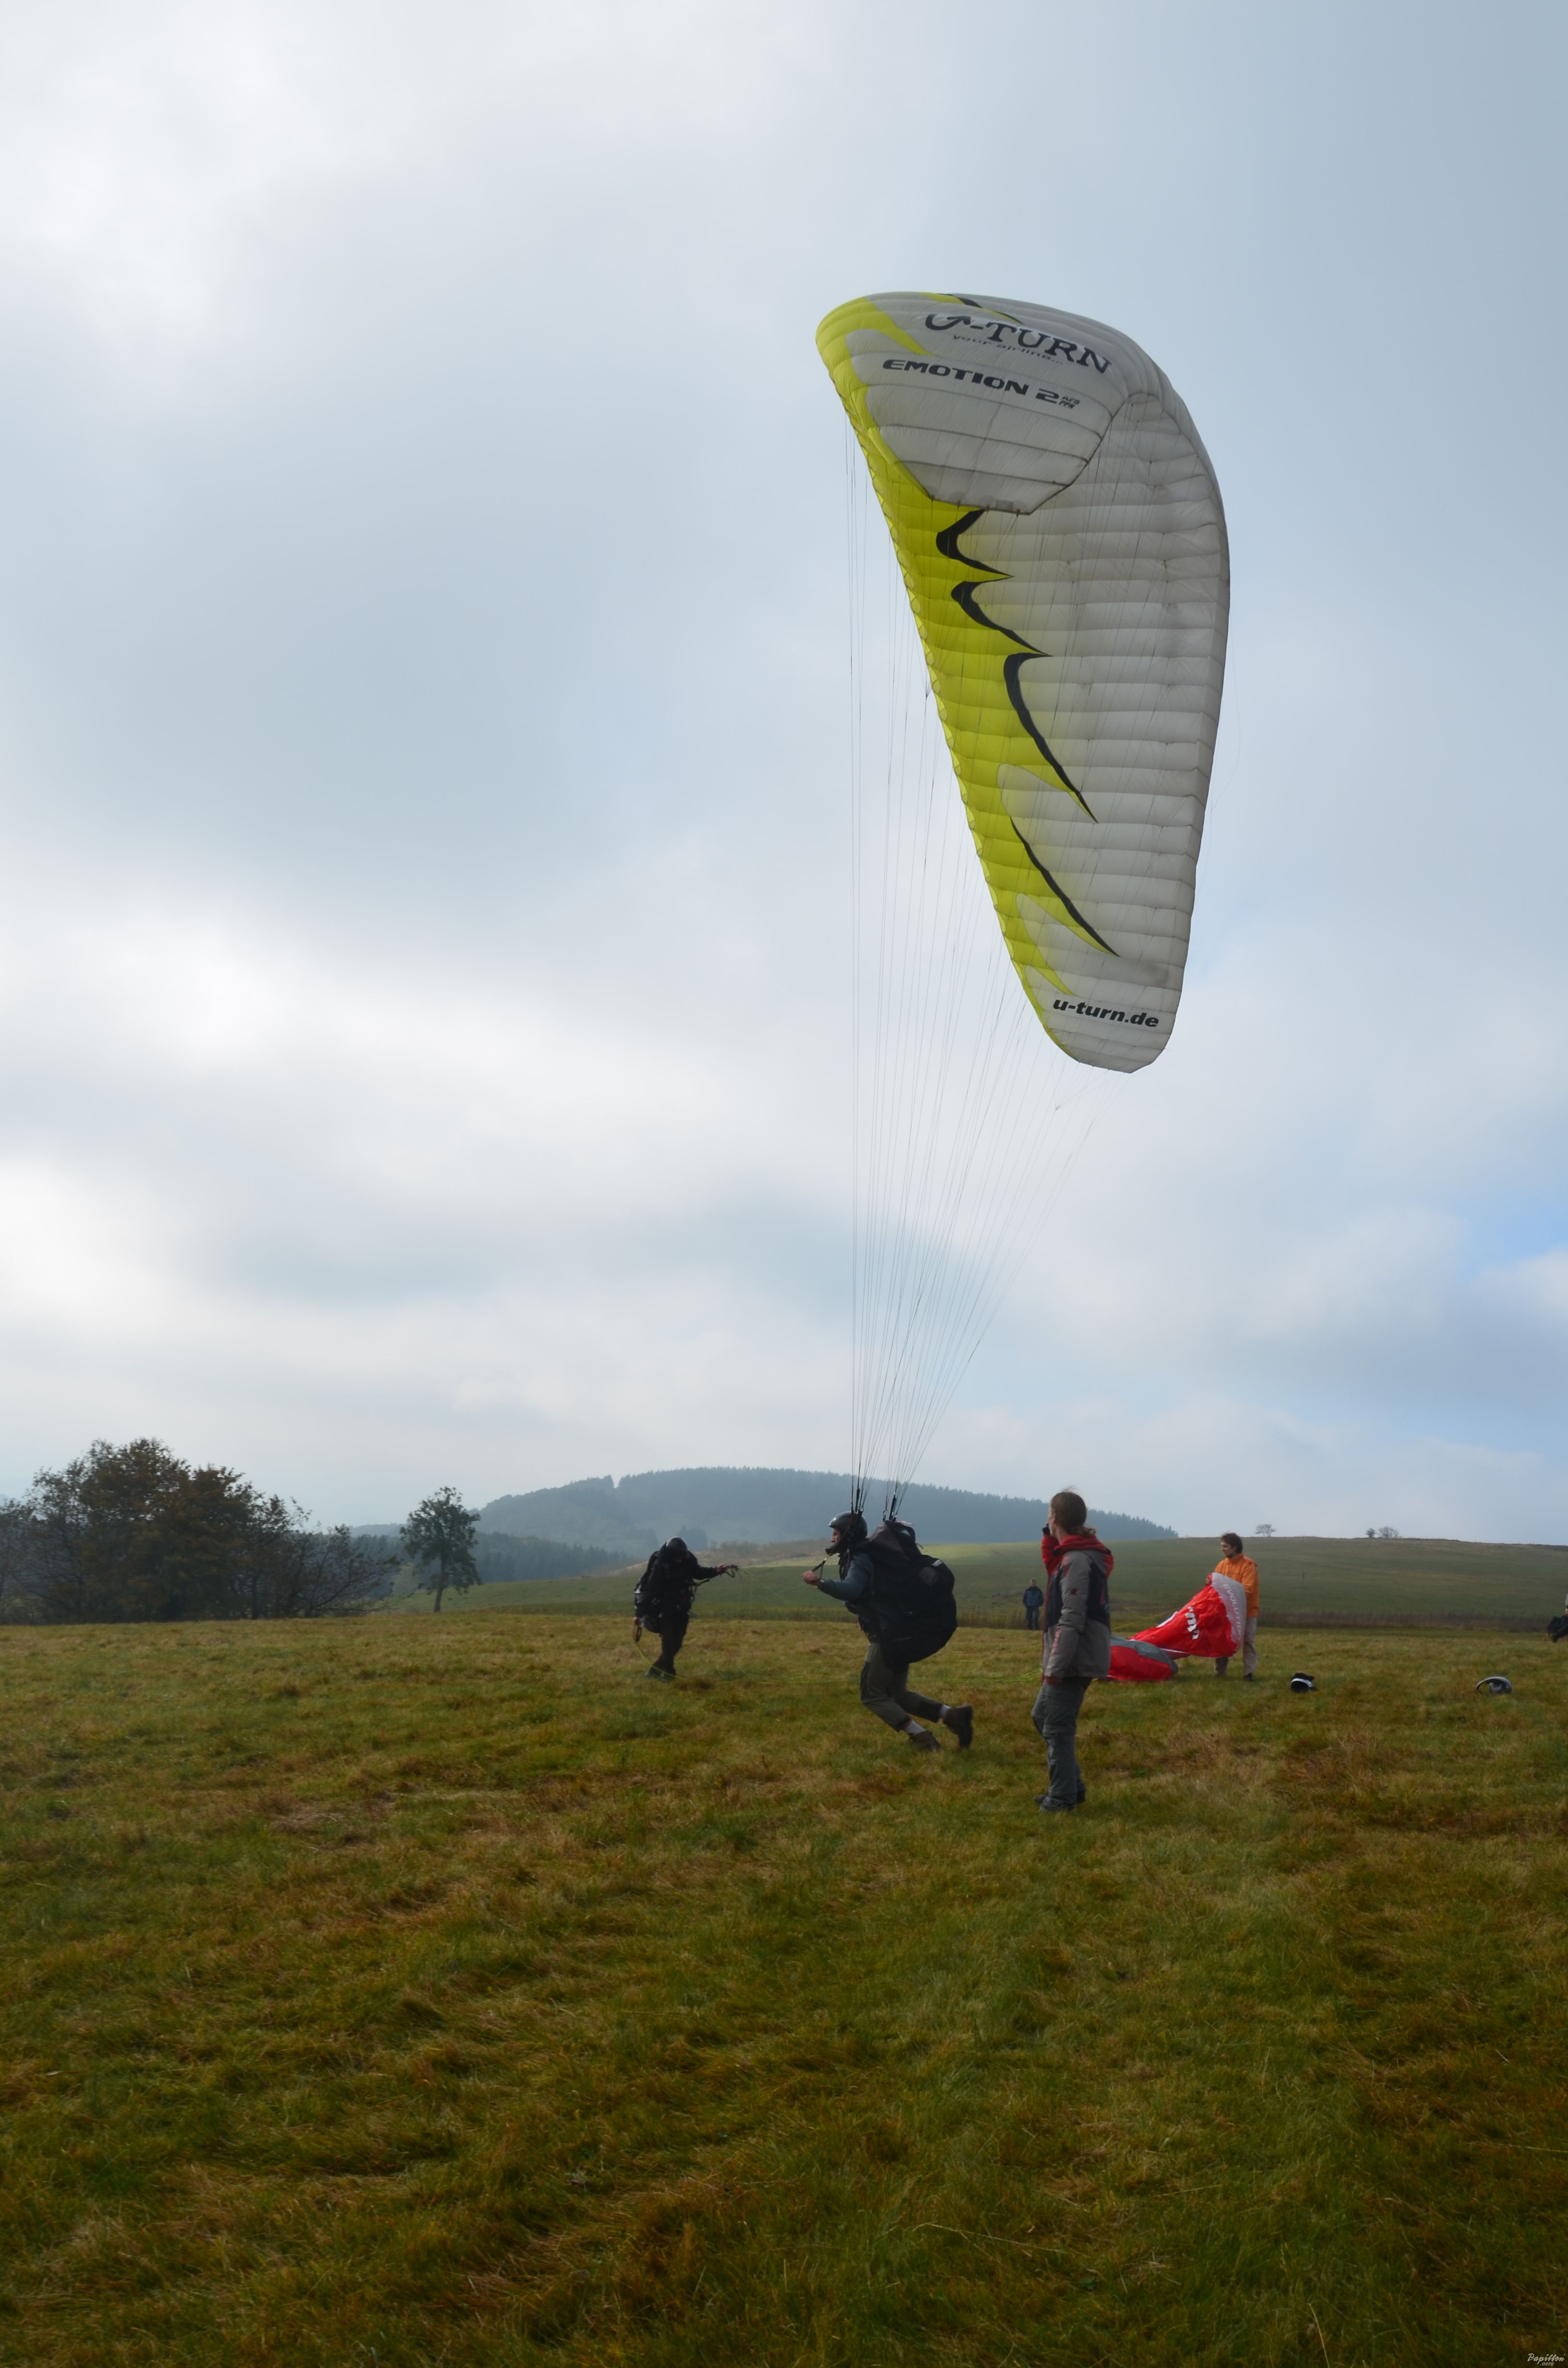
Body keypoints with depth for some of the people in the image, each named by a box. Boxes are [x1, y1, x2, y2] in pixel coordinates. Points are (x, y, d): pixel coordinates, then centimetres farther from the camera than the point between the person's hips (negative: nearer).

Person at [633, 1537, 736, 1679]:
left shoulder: (688, 1559, -8)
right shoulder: (659, 1565, -22)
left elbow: (699, 1572, 11)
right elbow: (649, 1590, -20)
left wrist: (717, 1570, -5)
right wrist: (639, 1613, -21)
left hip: (681, 1608, 5)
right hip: (665, 1609, -5)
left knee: (676, 1644, 6)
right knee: (668, 1642, -14)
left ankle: (655, 1670, 19)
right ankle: (668, 1674, -6)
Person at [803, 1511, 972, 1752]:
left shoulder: (859, 1560, -13)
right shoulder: (870, 1556, 18)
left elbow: (851, 1590, -33)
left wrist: (819, 1582, -36)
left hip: (887, 1637, -10)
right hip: (902, 1635, 10)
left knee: (872, 1695, 0)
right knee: (897, 1694, 16)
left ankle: (921, 1738, -10)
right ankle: (954, 1714, 2)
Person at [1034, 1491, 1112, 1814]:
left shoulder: (1076, 1560, -20)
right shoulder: (1079, 1554, 9)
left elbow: (1072, 1620, -23)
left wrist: (1055, 1667, -21)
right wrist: (1050, 1539, 11)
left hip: (1074, 1662, -10)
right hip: (1074, 1660, 10)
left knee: (1057, 1727, -2)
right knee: (1043, 1715, 20)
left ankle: (1063, 1798, 7)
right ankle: (1071, 1787, 26)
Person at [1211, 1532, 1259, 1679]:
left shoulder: (1248, 1565, -14)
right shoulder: (1222, 1565, 6)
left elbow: (1247, 1589, -21)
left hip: (1247, 1612, -6)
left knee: (1248, 1642, -2)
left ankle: (1249, 1673, 0)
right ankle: (1219, 1672, 18)